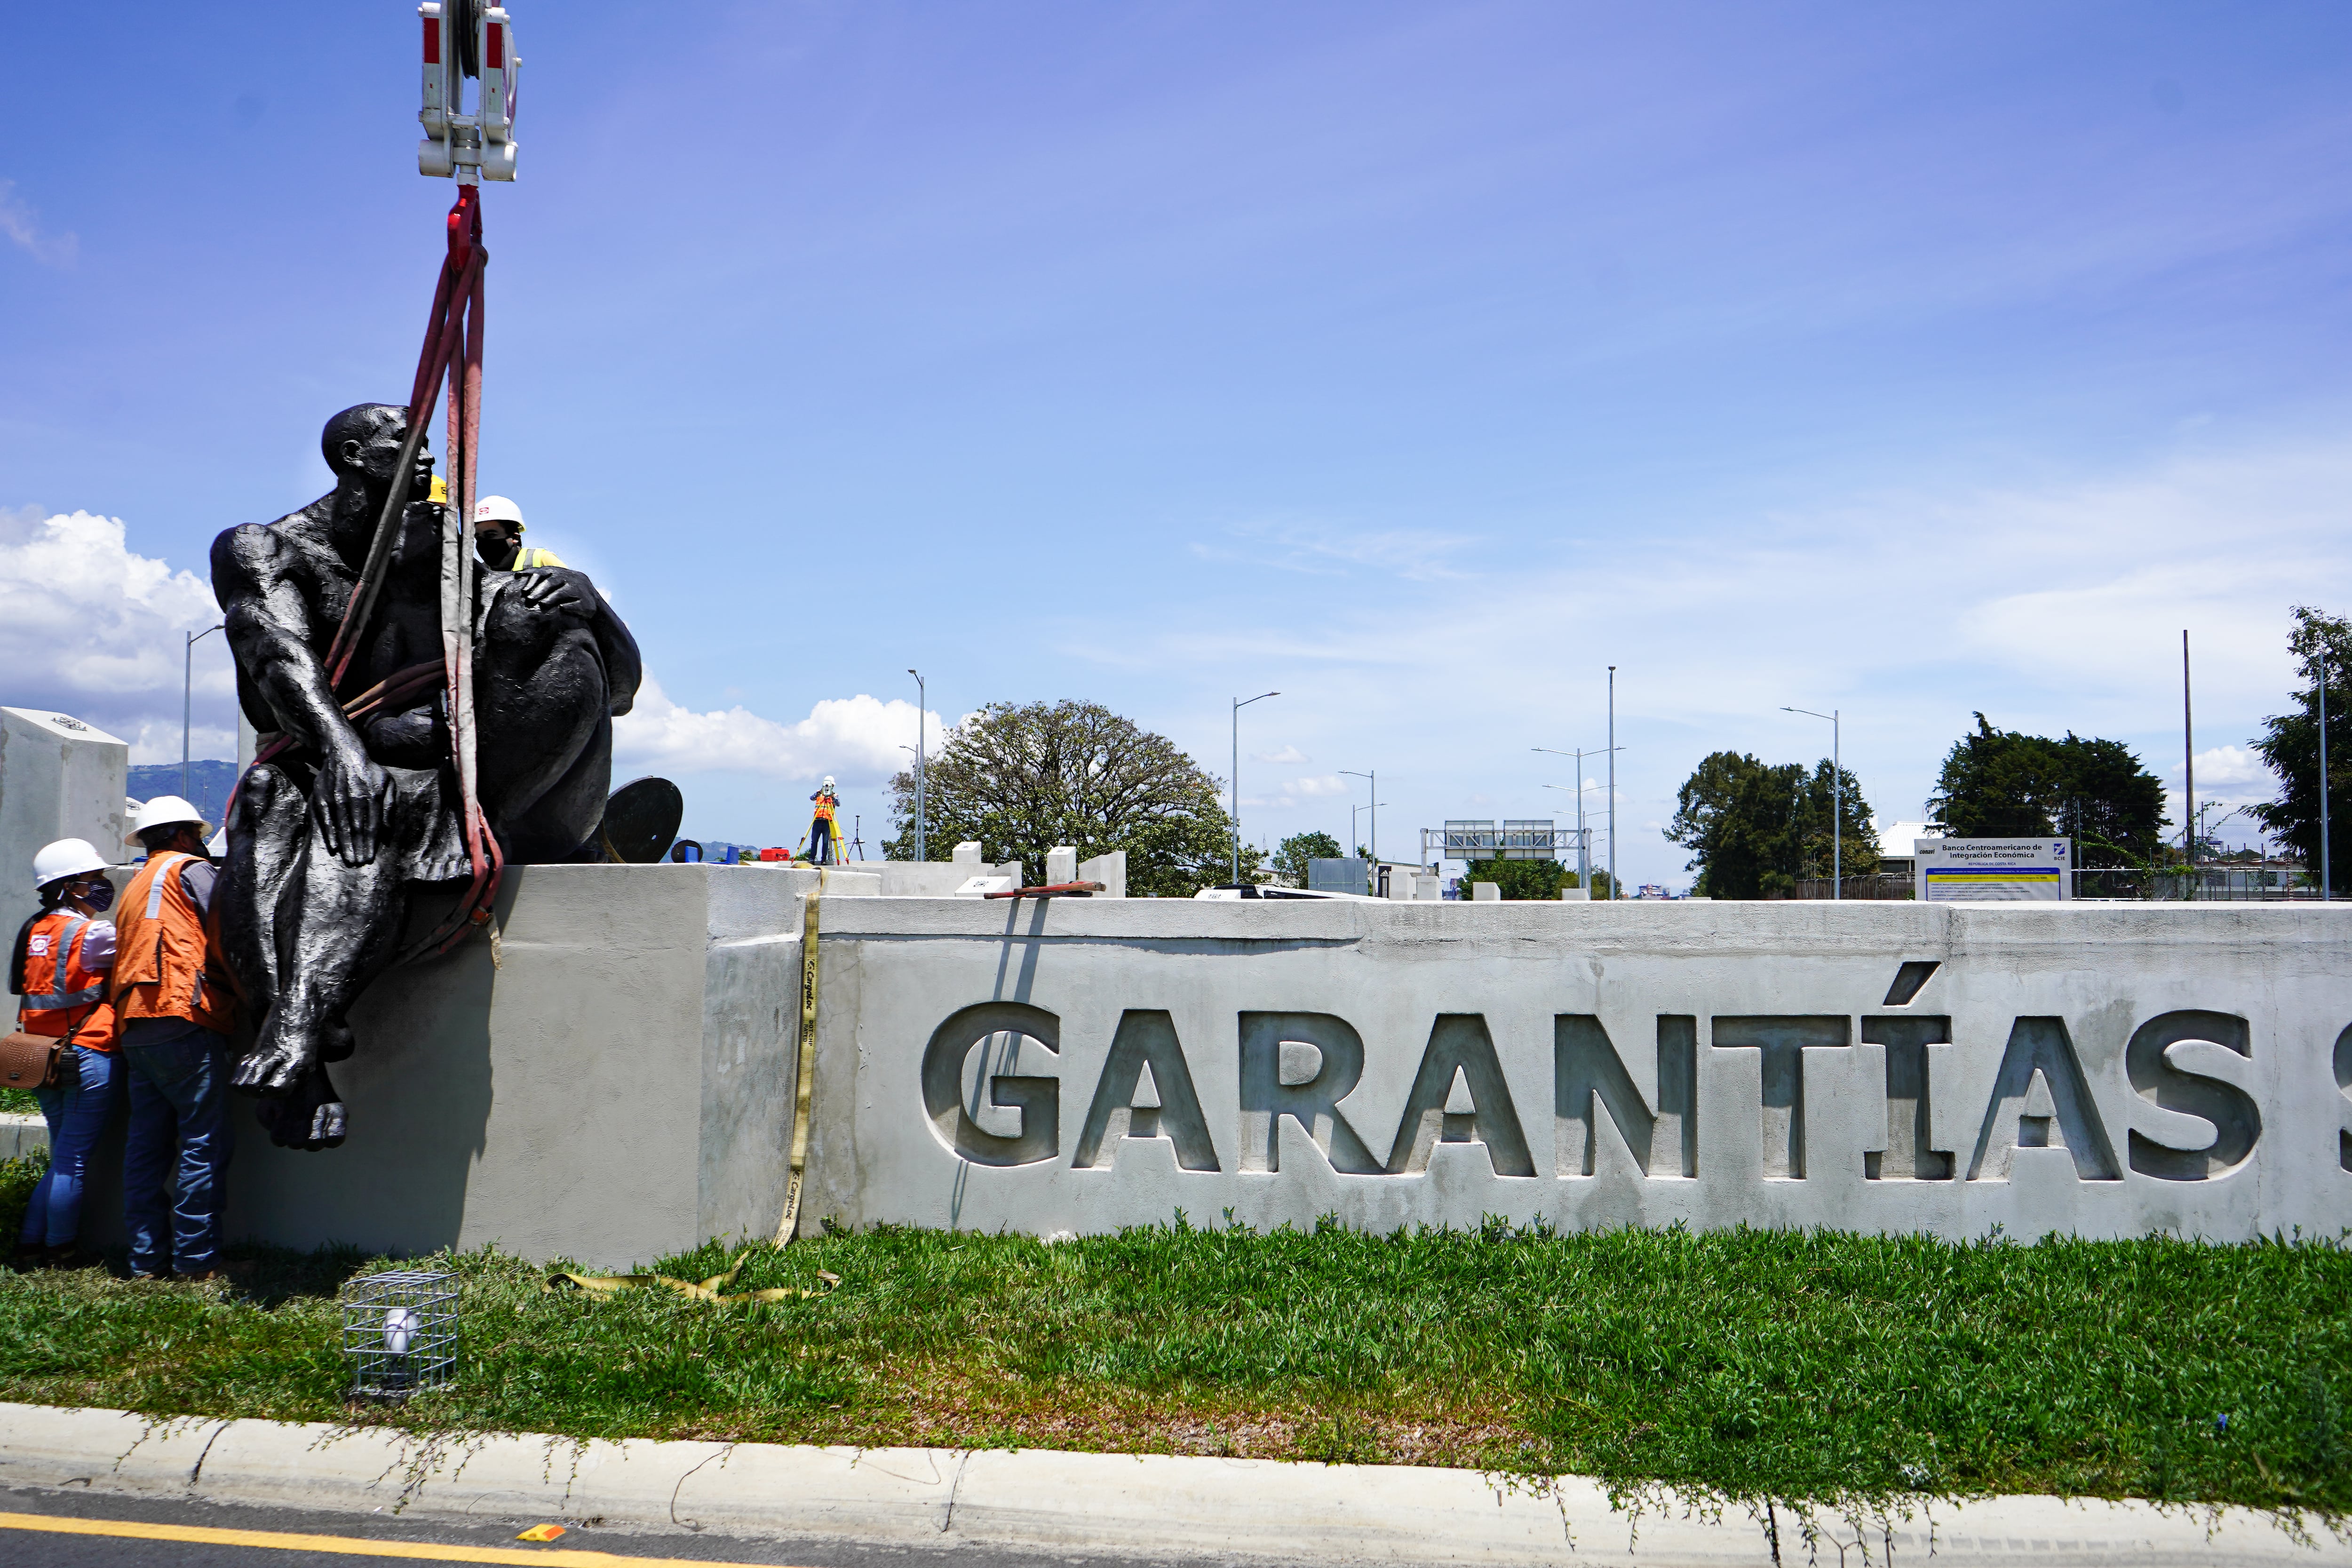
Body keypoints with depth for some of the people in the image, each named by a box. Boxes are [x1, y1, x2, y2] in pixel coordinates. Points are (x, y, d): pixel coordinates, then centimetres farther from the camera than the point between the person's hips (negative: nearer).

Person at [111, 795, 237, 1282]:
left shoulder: (134, 887, 28)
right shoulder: (190, 869, 3)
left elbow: (126, 956, 24)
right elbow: (224, 938, -7)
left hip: (135, 1029, 9)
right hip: (183, 1020, -9)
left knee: (148, 1144, 8)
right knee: (204, 1142, -7)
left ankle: (148, 1258, 9)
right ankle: (196, 1260, -8)